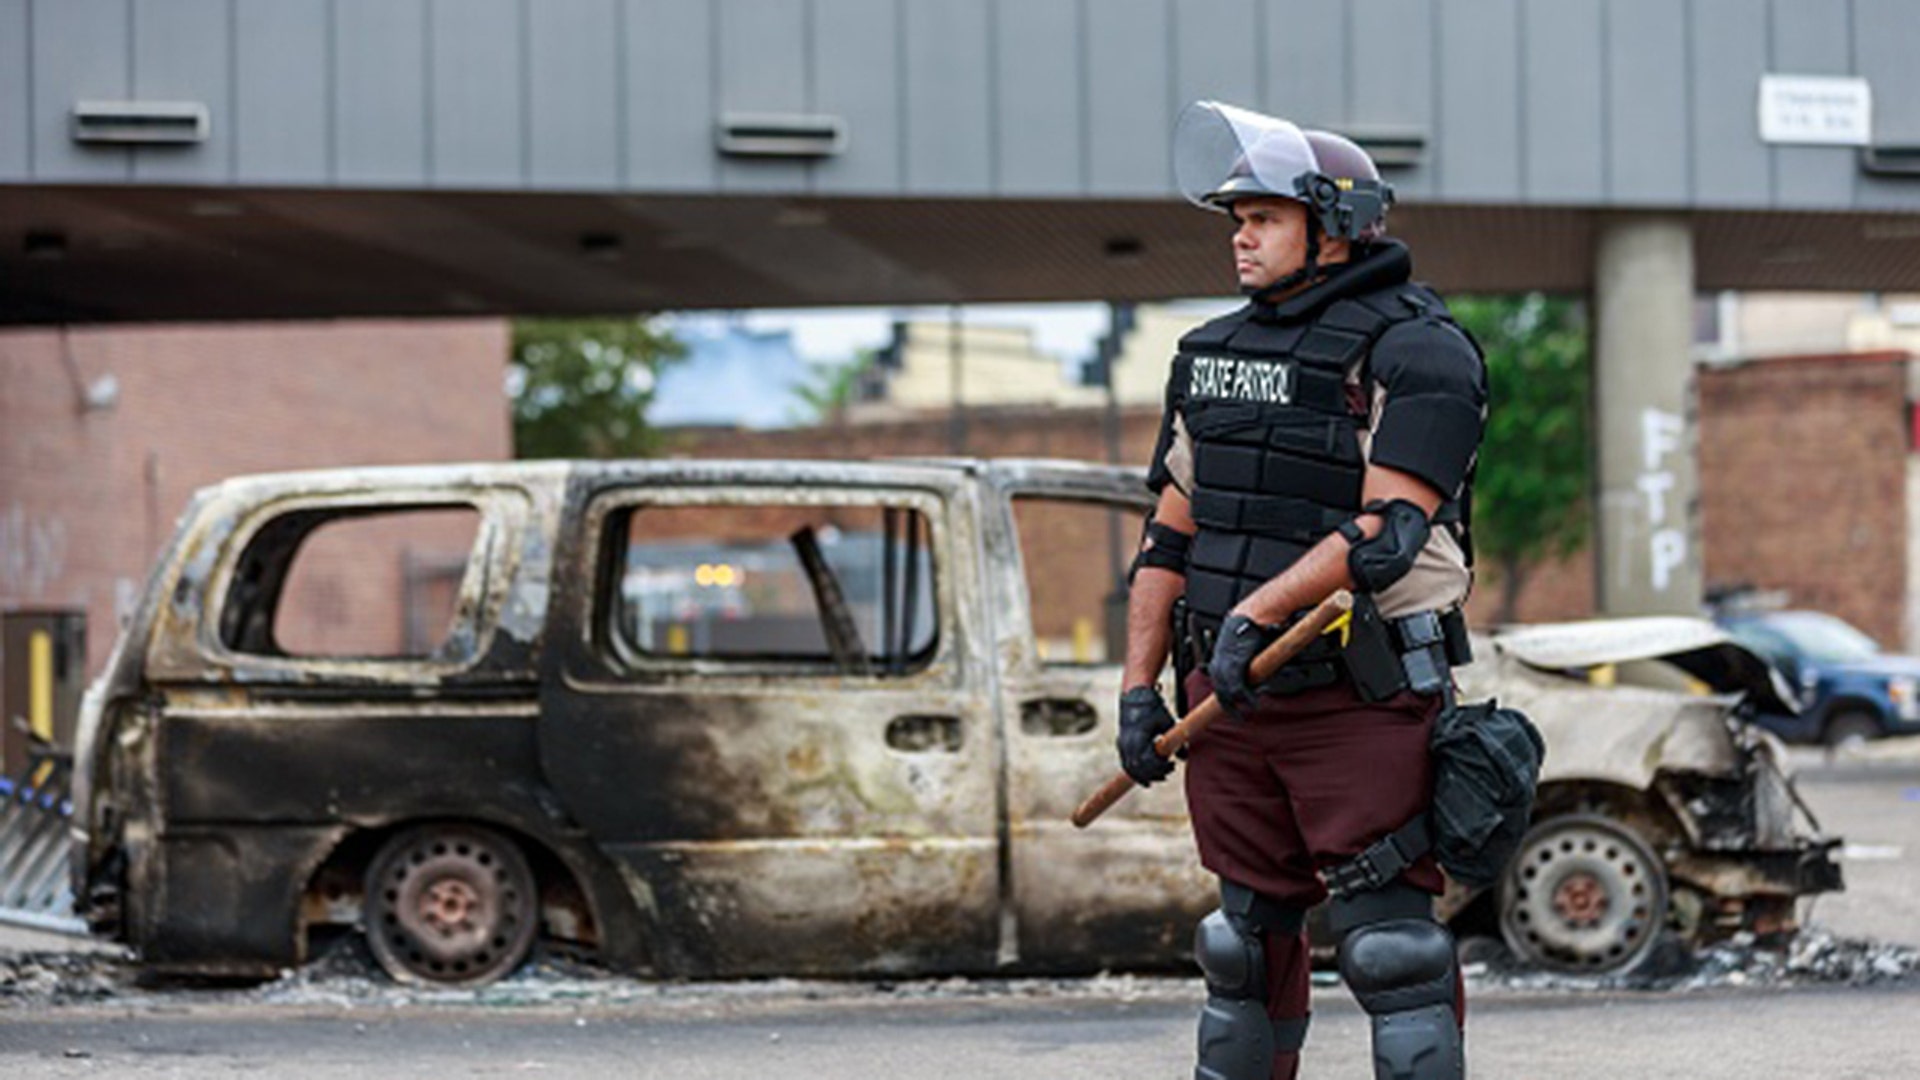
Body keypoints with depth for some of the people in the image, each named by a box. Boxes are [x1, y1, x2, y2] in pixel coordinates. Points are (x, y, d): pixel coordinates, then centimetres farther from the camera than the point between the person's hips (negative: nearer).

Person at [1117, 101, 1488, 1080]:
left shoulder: (1415, 353, -8)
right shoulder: (1214, 356, 15)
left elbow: (1388, 529, -19)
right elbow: (1170, 537, 17)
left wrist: (1258, 611, -26)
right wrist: (1140, 684, 10)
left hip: (1363, 703, -7)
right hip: (1232, 702, 7)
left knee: (1390, 944, -8)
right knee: (1247, 944, 12)